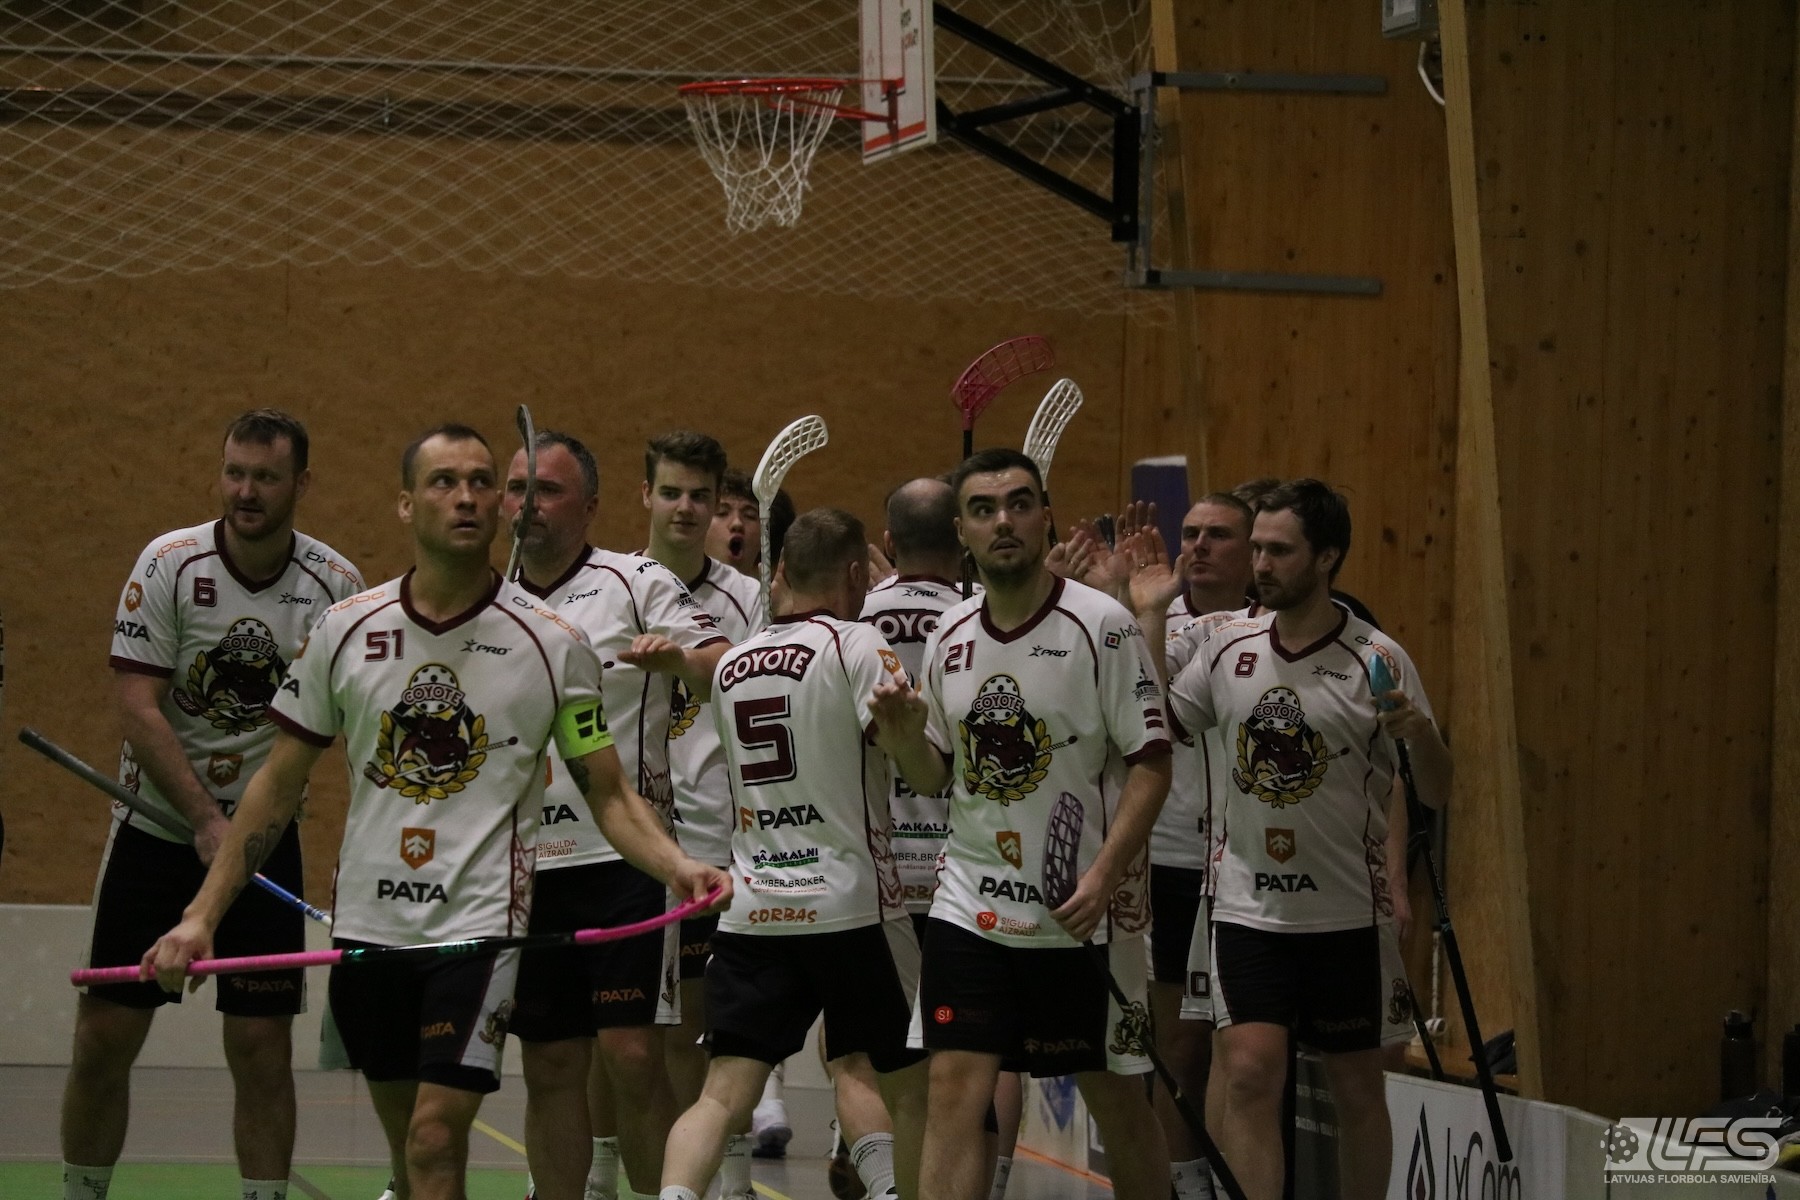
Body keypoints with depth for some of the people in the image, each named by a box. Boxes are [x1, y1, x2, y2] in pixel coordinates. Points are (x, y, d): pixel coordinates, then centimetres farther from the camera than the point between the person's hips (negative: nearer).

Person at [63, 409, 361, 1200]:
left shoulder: (335, 585, -5)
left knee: (263, 1050, -2)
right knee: (105, 1038, 0)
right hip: (157, 829, -1)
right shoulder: (169, 565, -11)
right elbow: (137, 709, -14)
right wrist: (205, 820, -21)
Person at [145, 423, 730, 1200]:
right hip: (367, 924, 3)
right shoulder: (345, 631, 3)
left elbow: (608, 797, 1)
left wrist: (675, 864, -19)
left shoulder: (553, 643, -3)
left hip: (479, 924, -3)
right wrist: (203, 915, 4)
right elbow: (278, 786, 9)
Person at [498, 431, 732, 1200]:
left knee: (632, 1055, -11)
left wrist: (680, 658, -32)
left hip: (624, 856, -5)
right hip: (524, 868, 5)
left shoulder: (639, 584, -1)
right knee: (551, 1065, 6)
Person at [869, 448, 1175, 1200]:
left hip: (1081, 913, -3)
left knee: (1117, 1100, 7)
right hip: (970, 904, 4)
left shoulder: (1103, 626, -9)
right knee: (953, 1093, -6)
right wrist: (905, 739, -8)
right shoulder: (949, 638, 7)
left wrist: (1104, 873, -20)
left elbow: (1150, 763, -10)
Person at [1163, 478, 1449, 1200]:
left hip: (1349, 914, -2)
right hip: (1248, 905, 2)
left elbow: (1437, 792, -4)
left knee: (1356, 1085, 7)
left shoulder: (1377, 660, -7)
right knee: (1248, 1070, -11)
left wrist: (1419, 733, -26)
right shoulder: (1229, 647, 3)